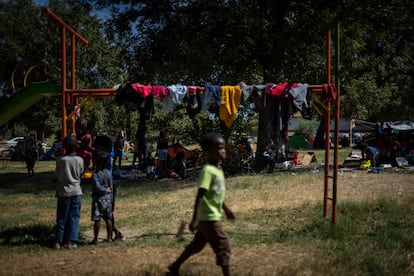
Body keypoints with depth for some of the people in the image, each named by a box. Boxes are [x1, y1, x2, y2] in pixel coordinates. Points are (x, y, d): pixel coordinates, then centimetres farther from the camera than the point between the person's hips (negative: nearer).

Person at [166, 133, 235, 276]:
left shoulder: (218, 169, 8)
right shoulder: (208, 170, -20)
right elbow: (200, 196, -25)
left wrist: (226, 209, 29)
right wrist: (194, 219, -28)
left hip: (210, 217, 9)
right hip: (209, 217, -9)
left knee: (196, 245, 18)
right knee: (223, 247, -4)